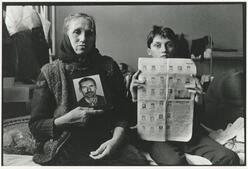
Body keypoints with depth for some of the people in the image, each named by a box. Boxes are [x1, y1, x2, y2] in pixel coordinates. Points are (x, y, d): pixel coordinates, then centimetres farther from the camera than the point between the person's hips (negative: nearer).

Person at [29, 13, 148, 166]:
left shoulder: (108, 66, 7)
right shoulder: (50, 72, 2)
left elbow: (120, 113, 4)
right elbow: (35, 126, 1)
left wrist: (116, 139, -15)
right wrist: (67, 119, -15)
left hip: (104, 141, 2)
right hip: (65, 146, -1)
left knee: (139, 162, -24)